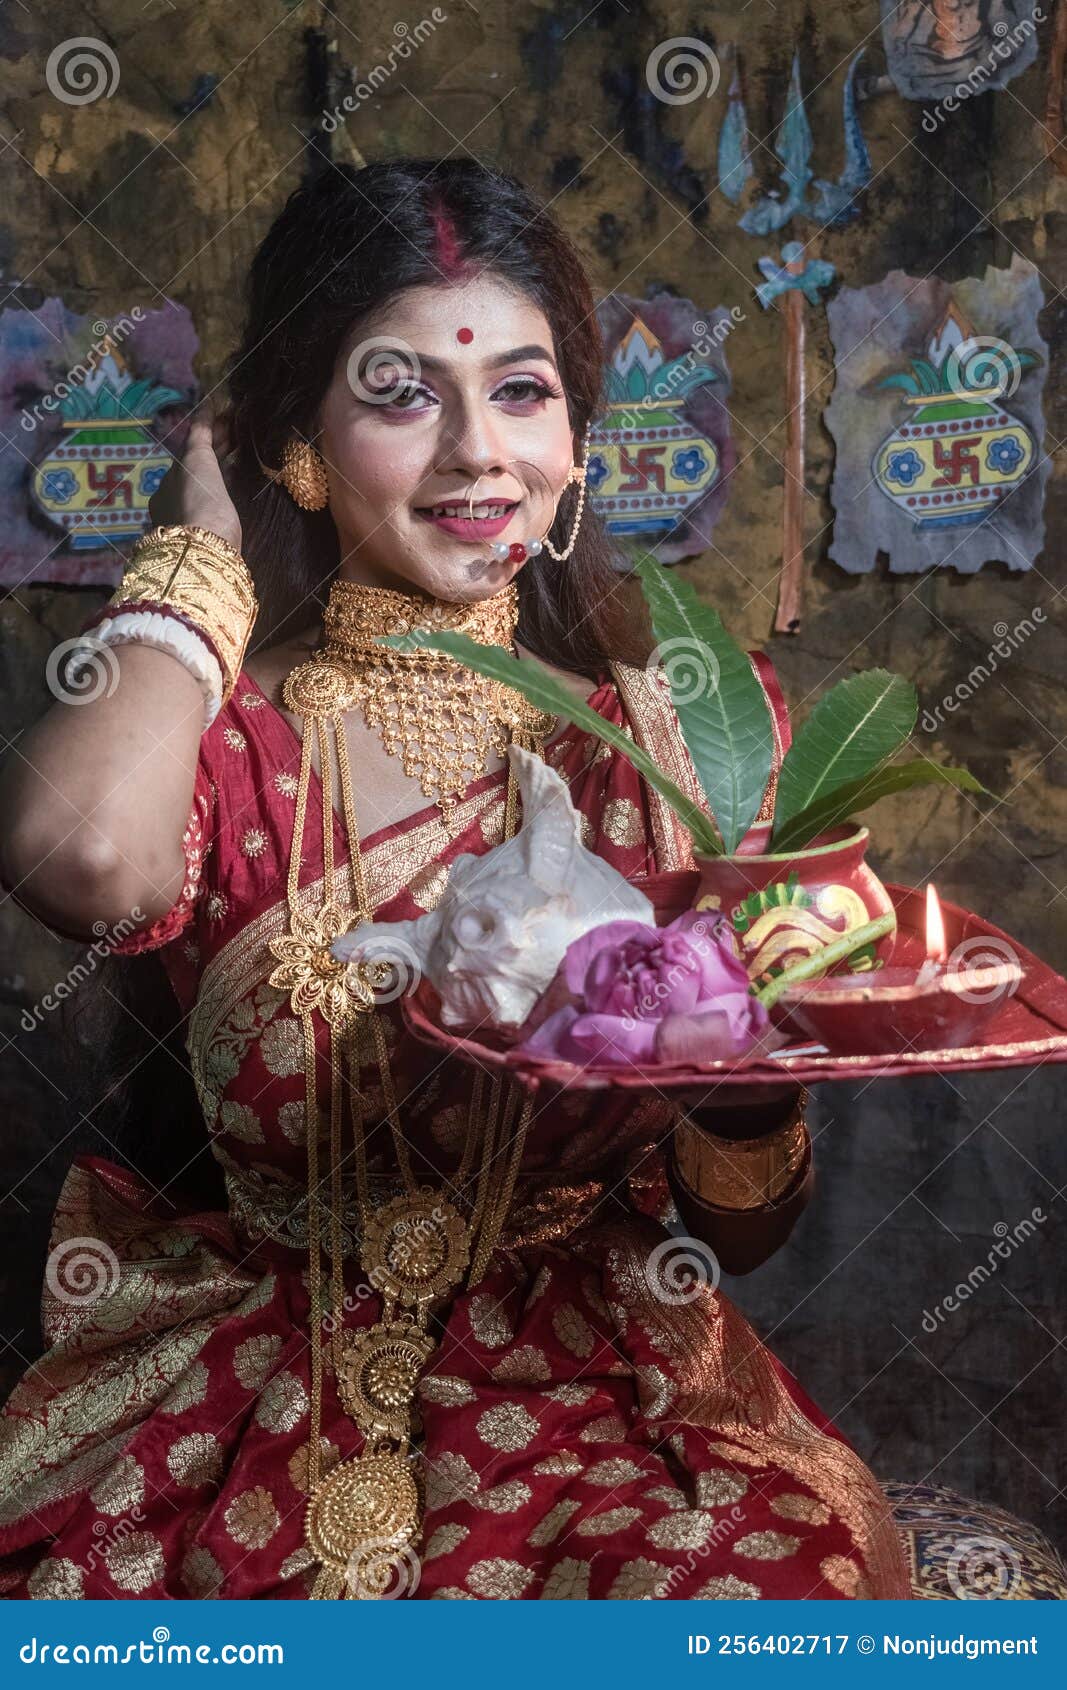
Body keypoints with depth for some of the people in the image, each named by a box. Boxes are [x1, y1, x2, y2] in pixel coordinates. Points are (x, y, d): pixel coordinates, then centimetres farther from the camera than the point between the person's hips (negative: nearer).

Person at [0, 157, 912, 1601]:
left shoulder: (677, 731, 0)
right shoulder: (227, 745, -3)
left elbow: (739, 1233, 5)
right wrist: (209, 553, -11)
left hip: (600, 1386, 0)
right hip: (270, 1406, 0)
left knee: (772, 1589, -29)